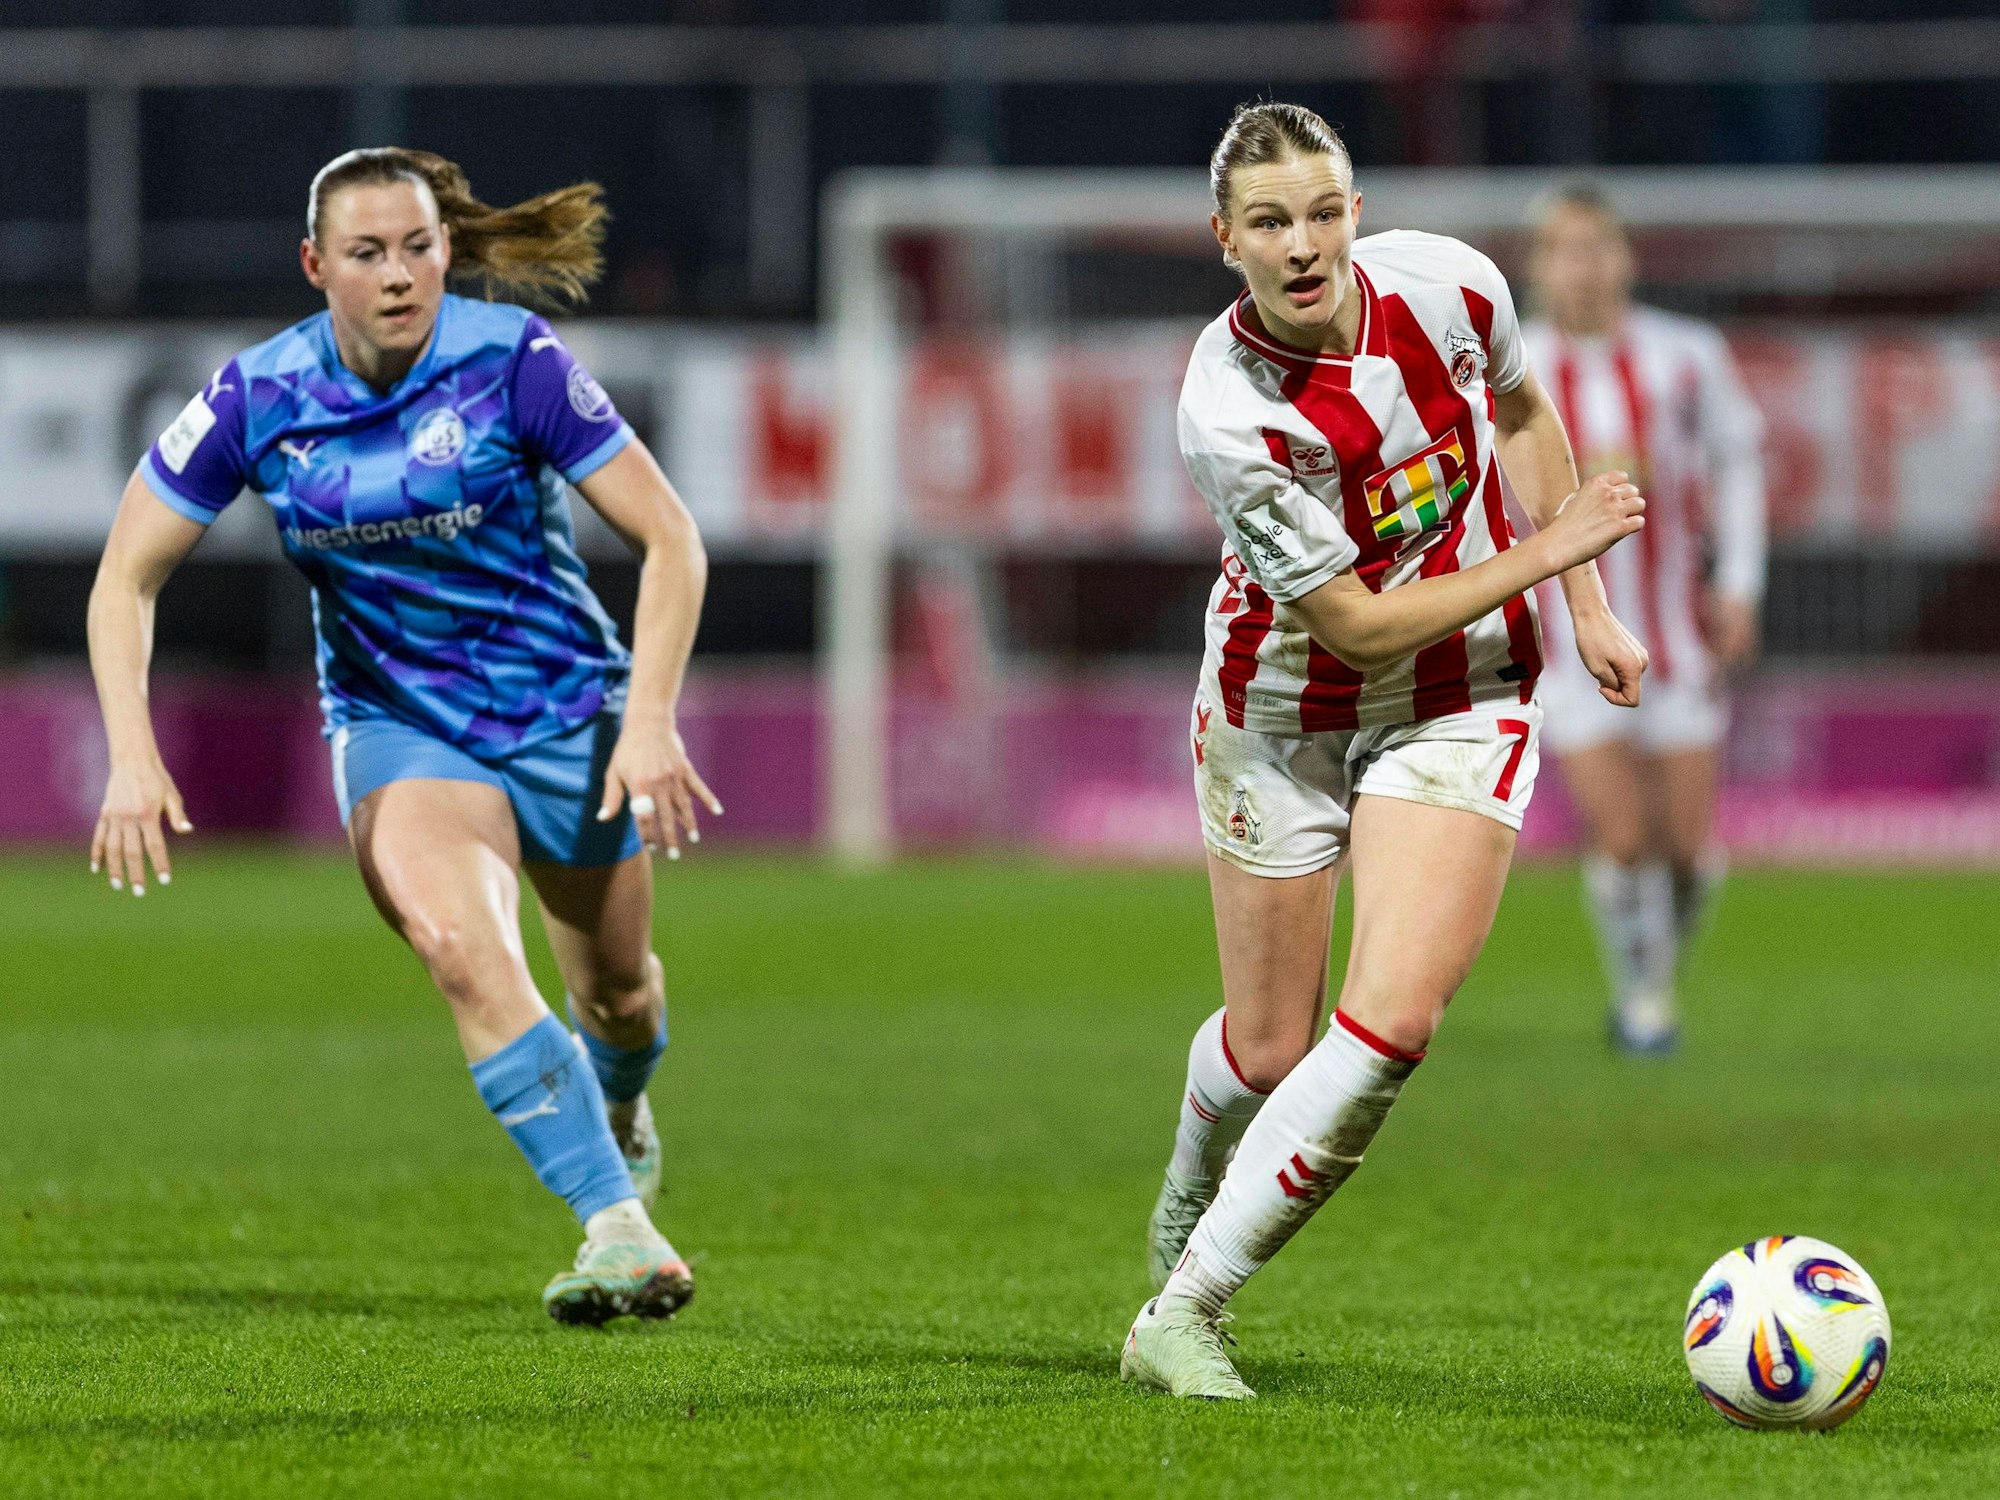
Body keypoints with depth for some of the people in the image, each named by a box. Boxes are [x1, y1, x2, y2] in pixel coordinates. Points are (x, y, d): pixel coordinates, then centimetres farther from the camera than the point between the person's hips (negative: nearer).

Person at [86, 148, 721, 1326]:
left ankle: (619, 1115, 54)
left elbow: (671, 540, -14)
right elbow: (127, 578, -3)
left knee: (617, 990, 16)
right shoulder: (257, 400, -11)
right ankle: (617, 1226, -33)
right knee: (461, 946, -29)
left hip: (568, 711, 0)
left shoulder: (513, 360, -17)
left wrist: (649, 722, -24)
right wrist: (133, 756, -16)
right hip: (398, 727, 0)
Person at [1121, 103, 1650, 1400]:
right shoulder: (1232, 413, -28)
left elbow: (1524, 413, 8)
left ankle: (1185, 1313, -7)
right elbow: (1356, 625, -22)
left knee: (1392, 1023, -16)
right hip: (1287, 709, -2)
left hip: (1463, 698, 2)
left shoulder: (1445, 285, -17)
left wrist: (1590, 609, 7)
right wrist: (1548, 552, -18)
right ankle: (1192, 1197, 47)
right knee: (1269, 1048, 9)